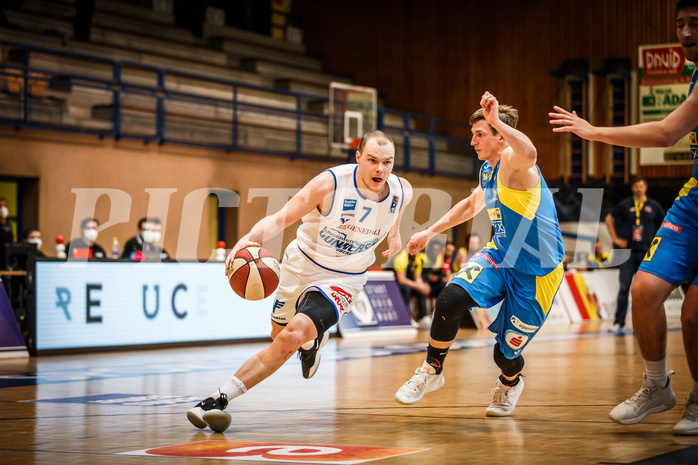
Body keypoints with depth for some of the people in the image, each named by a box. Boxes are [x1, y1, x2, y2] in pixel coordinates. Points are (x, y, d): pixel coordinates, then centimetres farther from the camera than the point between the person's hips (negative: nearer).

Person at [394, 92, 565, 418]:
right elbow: (472, 204, 28)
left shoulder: (512, 162, -21)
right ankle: (432, 370, -2)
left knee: (506, 353, 5)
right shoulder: (487, 170, 5)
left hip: (537, 271, -6)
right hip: (502, 254, 6)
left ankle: (510, 383, 44)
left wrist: (496, 121, -47)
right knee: (451, 299, -23)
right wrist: (431, 232, 27)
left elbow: (529, 154, -49)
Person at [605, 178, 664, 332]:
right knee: (624, 287, -6)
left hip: (647, 251, 1)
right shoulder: (625, 204, 4)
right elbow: (609, 219, 13)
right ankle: (619, 322, -6)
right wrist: (615, 238, 6)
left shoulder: (654, 206, 7)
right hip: (628, 251, -1)